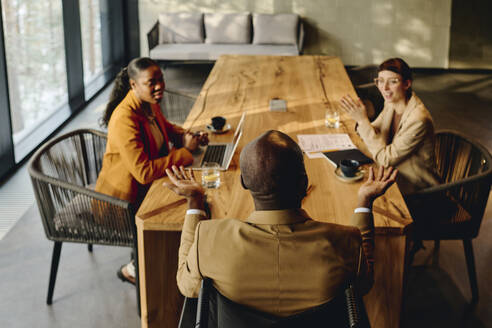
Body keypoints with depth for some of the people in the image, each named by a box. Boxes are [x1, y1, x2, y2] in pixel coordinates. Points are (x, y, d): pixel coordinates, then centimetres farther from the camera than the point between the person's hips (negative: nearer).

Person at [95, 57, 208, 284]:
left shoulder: (149, 103, -3)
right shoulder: (125, 119, -31)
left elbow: (165, 127, 20)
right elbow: (144, 172, -34)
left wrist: (188, 136, -1)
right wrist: (185, 151, -26)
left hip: (147, 184, 9)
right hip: (124, 200, -9)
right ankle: (133, 270, 5)